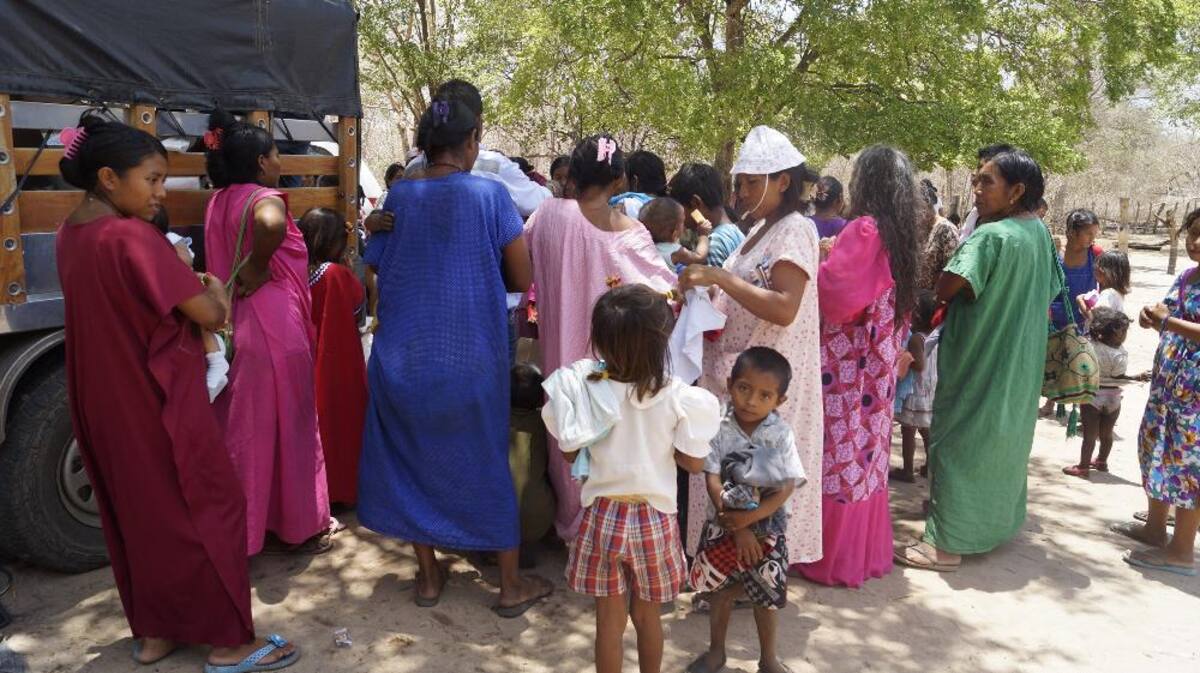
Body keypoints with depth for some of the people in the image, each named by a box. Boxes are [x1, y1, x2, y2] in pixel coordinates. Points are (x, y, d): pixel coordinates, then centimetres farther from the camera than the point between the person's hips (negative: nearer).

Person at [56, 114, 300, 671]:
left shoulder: (71, 234, 5)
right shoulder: (133, 237, -23)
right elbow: (210, 315, -21)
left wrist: (181, 275, 3)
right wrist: (215, 289, 0)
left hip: (108, 404, 9)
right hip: (159, 402, -9)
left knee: (139, 511, 19)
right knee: (210, 507, 3)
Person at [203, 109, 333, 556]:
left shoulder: (219, 202, 11)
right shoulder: (263, 199, -14)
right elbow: (270, 225, -37)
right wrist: (258, 267, -23)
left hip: (235, 323, 8)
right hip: (273, 325, -8)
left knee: (244, 426, 15)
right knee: (286, 424, 5)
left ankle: (244, 524, 26)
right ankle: (298, 526, 18)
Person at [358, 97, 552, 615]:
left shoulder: (399, 197, 0)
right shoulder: (490, 195, -7)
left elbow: (375, 270, 6)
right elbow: (522, 279, -7)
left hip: (406, 353, 2)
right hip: (473, 354, -2)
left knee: (414, 456, 17)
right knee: (485, 459, 11)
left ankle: (428, 575, 26)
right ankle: (511, 584, 20)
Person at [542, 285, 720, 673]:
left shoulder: (585, 391, -15)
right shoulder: (677, 398, -16)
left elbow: (570, 454, -3)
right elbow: (694, 463, -7)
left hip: (603, 515, 0)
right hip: (653, 518, 0)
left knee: (610, 619, 13)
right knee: (646, 614, 20)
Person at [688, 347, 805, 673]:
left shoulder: (781, 434, -13)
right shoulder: (718, 428, -13)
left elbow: (788, 487, -14)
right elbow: (712, 480, -14)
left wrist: (749, 517, -23)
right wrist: (737, 529, -17)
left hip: (767, 527, 0)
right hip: (723, 526, 0)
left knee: (767, 596, 13)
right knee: (721, 591, 16)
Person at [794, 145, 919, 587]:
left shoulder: (863, 230, -16)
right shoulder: (900, 236, 10)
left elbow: (832, 290, -20)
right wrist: (834, 261, 15)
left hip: (846, 364, -8)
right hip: (878, 363, 8)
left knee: (839, 454, 0)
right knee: (867, 451, 15)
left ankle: (835, 559, 9)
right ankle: (868, 550, 25)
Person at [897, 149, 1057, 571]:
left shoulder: (990, 236, -22)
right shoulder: (1041, 233, 5)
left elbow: (947, 288, -29)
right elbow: (1049, 292, 15)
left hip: (979, 361, -9)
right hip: (1019, 363, 9)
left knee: (959, 446, -2)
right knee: (1003, 440, 21)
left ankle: (947, 543, 4)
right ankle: (997, 521, 36)